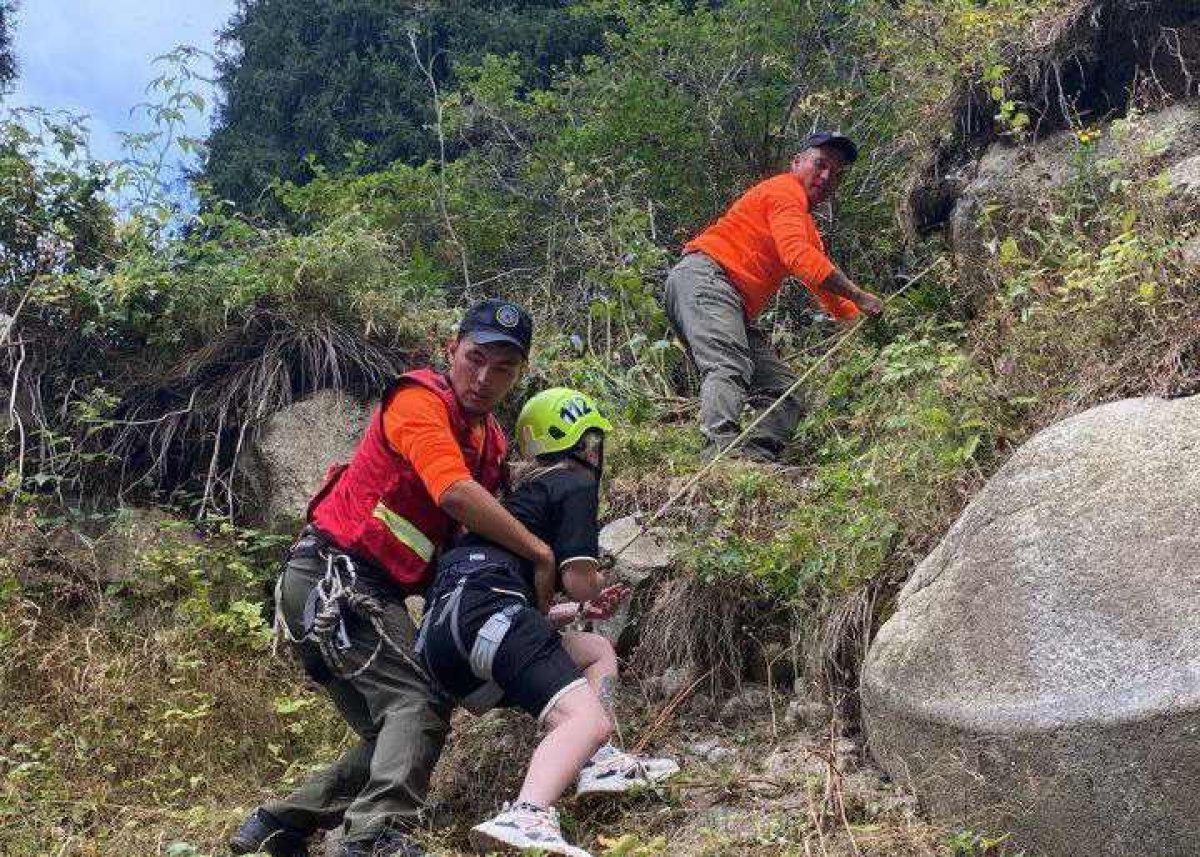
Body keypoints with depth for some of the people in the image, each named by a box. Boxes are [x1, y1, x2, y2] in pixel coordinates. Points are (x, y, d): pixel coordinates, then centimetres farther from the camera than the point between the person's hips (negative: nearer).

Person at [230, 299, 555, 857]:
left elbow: (479, 544, 14)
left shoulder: (491, 441, 16)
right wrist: (540, 554, -18)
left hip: (372, 596, 9)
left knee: (394, 735, 9)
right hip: (333, 577, -9)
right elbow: (456, 494, -28)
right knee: (420, 703, -22)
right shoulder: (420, 401, -12)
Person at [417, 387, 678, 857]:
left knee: (597, 650, 25)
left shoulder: (526, 490, 34)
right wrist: (590, 597, 20)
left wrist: (573, 611, 37)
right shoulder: (576, 482, 9)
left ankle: (596, 763, 5)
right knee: (588, 718, -22)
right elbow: (580, 580, -2)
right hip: (483, 607, -9)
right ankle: (526, 818, -47)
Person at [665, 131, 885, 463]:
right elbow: (797, 256, -17)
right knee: (730, 367, -34)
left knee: (788, 395, -1)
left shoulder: (807, 227, 31)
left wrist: (862, 317, 23)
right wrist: (858, 296, -16)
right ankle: (722, 447, -53)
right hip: (704, 278, -10)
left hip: (737, 311, 10)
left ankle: (756, 456, -22)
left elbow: (827, 291, 35)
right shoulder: (785, 190, -1)